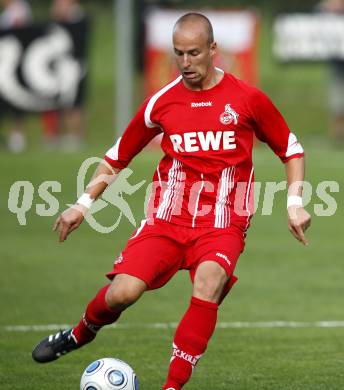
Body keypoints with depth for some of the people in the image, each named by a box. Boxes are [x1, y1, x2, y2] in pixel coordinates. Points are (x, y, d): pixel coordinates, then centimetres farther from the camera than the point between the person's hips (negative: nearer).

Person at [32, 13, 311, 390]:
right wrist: (83, 203, 7)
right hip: (166, 219, 2)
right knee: (121, 292, -18)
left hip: (222, 224, -2)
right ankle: (81, 333, 18)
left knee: (208, 284, -33)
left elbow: (291, 150, 12)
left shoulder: (247, 99, 0)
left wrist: (294, 202, -1)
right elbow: (117, 156, 17)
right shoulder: (161, 102, 5)